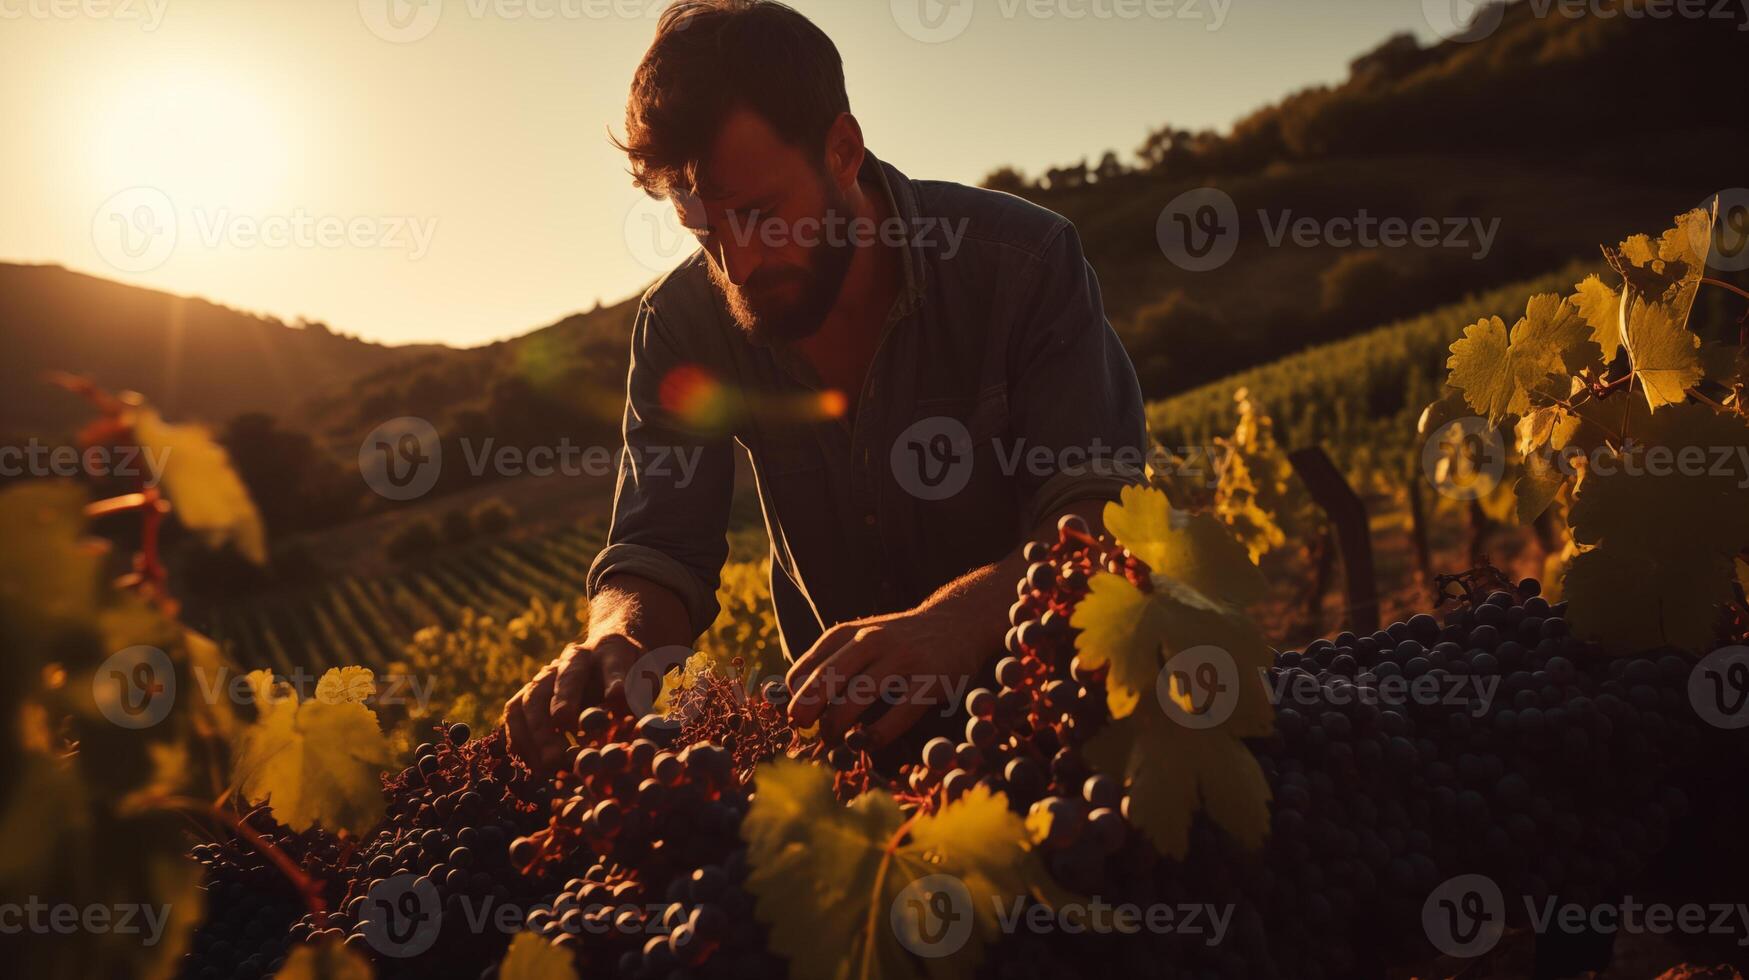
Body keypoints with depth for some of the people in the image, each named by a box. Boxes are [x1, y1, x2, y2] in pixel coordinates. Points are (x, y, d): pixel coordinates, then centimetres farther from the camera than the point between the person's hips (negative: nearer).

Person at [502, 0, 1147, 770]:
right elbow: (659, 552, -7)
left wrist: (950, 622, -46)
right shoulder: (680, 322, -7)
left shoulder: (1024, 261, -17)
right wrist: (613, 645, -33)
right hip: (842, 716, 5)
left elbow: (1097, 511, -25)